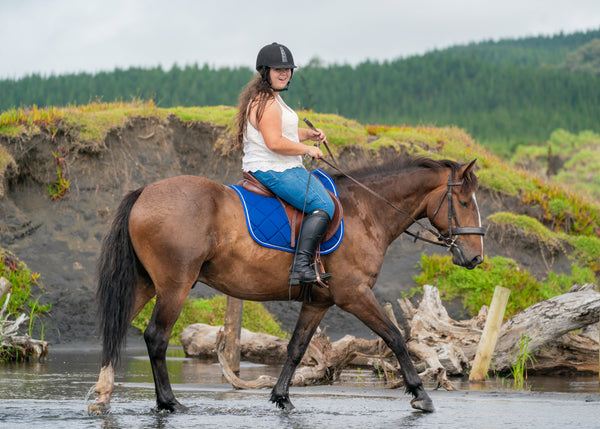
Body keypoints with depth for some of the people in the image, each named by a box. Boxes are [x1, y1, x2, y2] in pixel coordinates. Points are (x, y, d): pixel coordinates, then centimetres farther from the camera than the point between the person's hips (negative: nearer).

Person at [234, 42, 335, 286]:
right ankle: (300, 266, -29)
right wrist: (308, 150, -16)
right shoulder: (267, 103, -18)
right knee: (323, 205, -19)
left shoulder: (270, 97, 17)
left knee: (322, 189, 26)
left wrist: (309, 134, 11)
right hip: (273, 171, -12)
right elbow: (275, 142, -27)